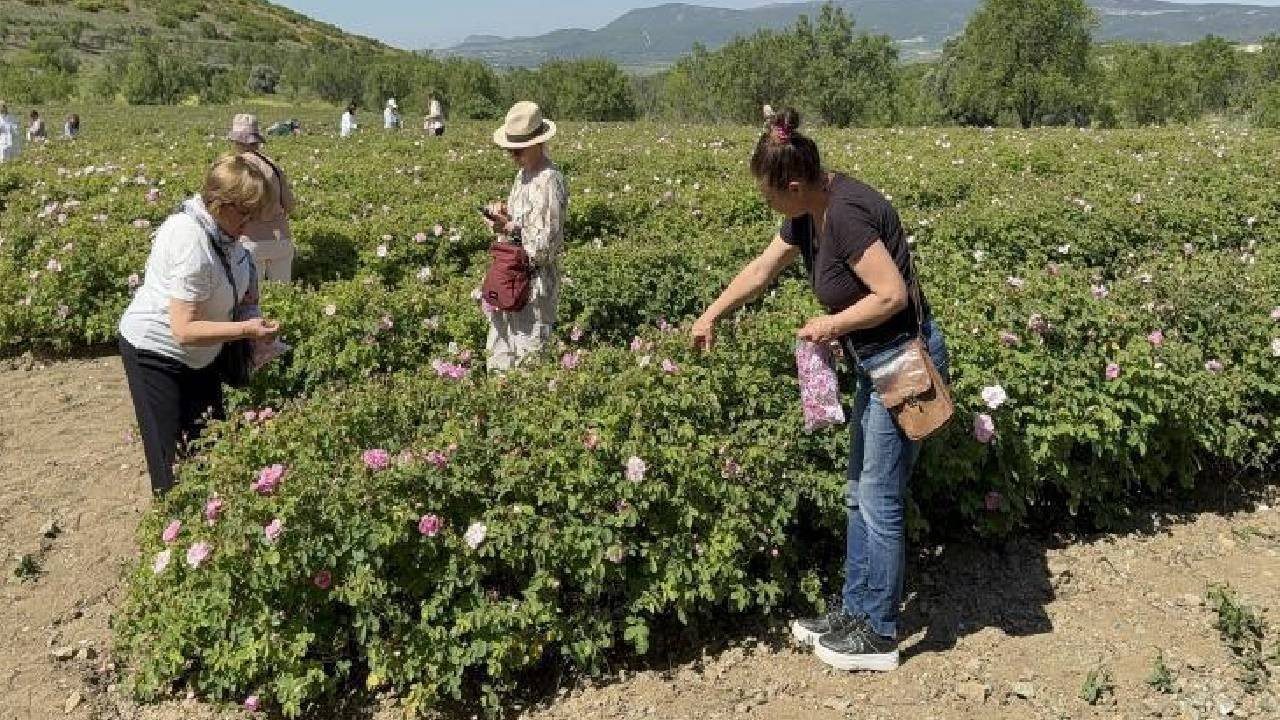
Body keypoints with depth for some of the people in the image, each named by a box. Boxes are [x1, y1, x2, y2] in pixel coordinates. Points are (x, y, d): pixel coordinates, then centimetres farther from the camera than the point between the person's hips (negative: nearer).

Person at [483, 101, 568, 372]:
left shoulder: (549, 182, -18)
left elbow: (546, 247, -20)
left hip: (535, 286, -10)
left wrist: (511, 229, -26)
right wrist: (505, 213, 1)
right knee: (499, 360, 17)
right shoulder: (524, 173, 11)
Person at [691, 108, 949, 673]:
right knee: (860, 494, 15)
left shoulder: (845, 213, -25)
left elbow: (893, 293, -27)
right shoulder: (807, 214, 5)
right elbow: (760, 270, 17)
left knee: (879, 499, 0)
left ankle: (879, 637, 14)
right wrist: (711, 316, 20)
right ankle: (855, 613, 28)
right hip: (877, 363, 10)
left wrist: (832, 324, -17)